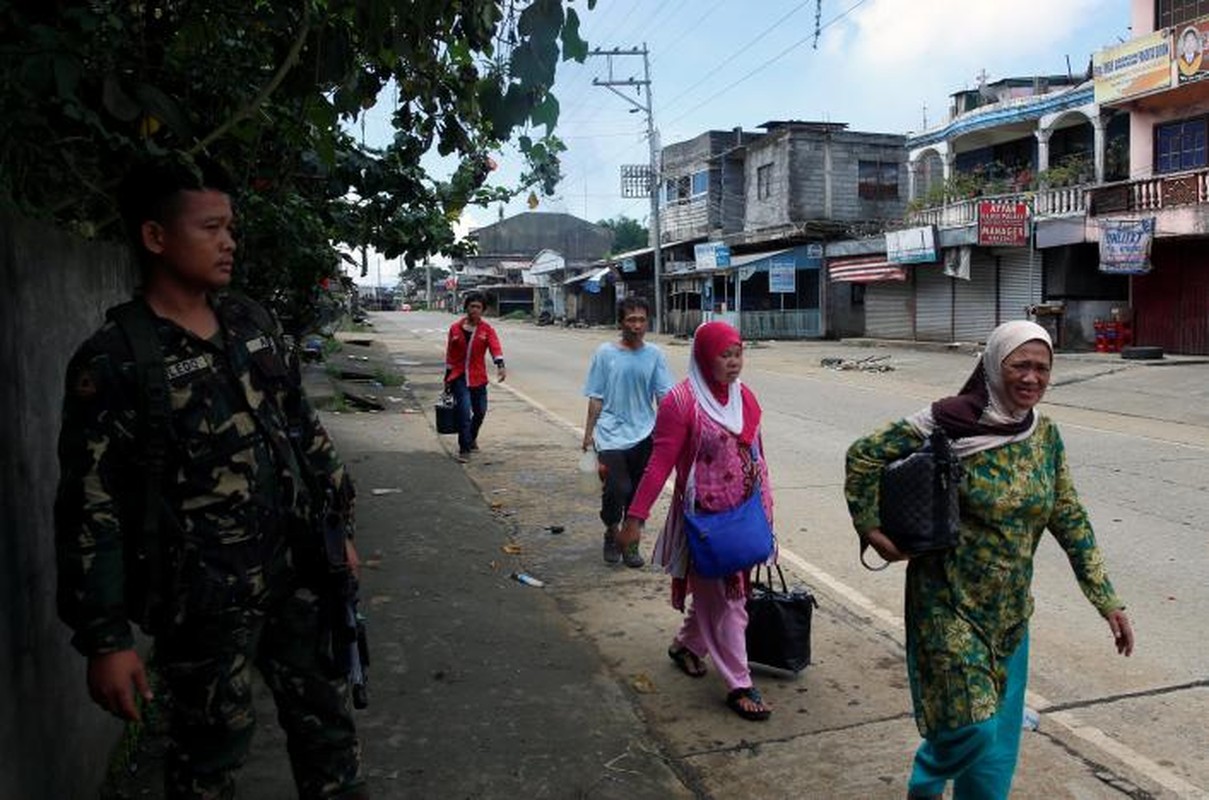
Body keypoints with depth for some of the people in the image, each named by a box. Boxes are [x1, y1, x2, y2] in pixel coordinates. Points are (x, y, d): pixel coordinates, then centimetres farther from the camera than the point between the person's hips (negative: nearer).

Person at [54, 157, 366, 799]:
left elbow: (303, 426, 12)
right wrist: (104, 638, -14)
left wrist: (337, 523, 13)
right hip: (202, 597, -5)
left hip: (295, 568, 6)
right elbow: (90, 508, -14)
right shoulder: (114, 361, -14)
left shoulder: (251, 321, 4)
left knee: (327, 717, 18)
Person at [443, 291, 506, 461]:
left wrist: (500, 366, -37)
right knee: (464, 412, -14)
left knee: (480, 411, 11)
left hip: (478, 377, 2)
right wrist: (447, 378, 10)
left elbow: (495, 347, -18)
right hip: (459, 377, -1)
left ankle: (471, 438, 41)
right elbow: (450, 355, 8)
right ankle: (464, 449, -4)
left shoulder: (487, 330, -1)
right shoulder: (455, 328, 2)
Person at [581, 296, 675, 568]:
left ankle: (630, 543, 28)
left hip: (643, 436, 2)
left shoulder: (654, 355, 1)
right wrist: (589, 432, 2)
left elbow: (663, 396, 0)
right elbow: (596, 397, 2)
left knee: (638, 493, 9)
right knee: (616, 489, -12)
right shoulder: (605, 353, -2)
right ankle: (611, 534, 17)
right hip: (611, 434, -2)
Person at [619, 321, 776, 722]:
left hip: (742, 514, 7)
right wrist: (635, 516, -19)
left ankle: (686, 645, 43)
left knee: (715, 589, 19)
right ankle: (739, 686, 11)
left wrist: (764, 505, 12)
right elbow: (660, 464, -17)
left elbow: (756, 455, 12)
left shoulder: (744, 397, 5)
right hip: (704, 516, -7)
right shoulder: (682, 401, -16)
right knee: (724, 598, 0)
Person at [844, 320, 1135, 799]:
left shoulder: (1045, 436, 1)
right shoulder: (951, 423, -16)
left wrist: (1107, 601, 5)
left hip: (1010, 609, 6)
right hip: (950, 601, -6)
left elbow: (1070, 521, 7)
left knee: (1000, 732, 14)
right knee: (973, 725, -3)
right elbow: (864, 455, -11)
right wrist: (871, 529, -12)